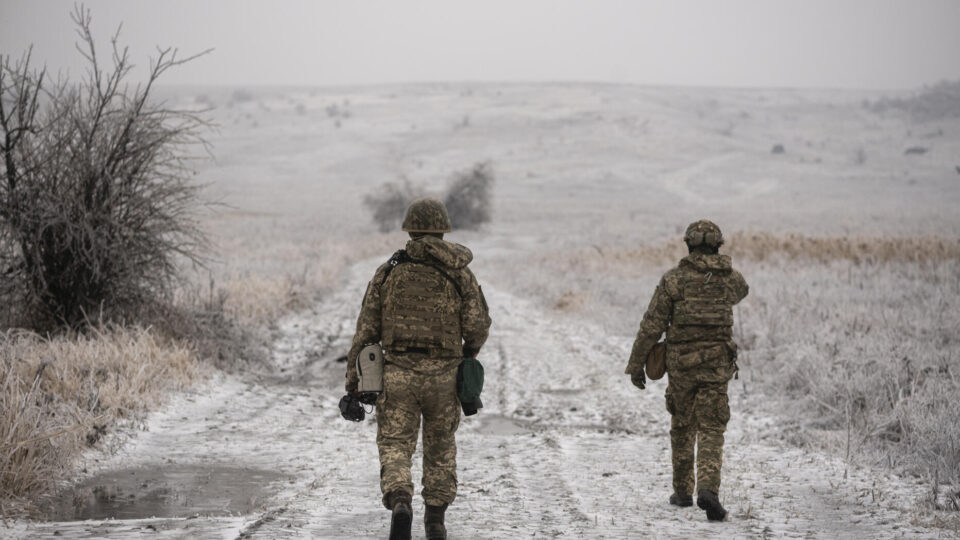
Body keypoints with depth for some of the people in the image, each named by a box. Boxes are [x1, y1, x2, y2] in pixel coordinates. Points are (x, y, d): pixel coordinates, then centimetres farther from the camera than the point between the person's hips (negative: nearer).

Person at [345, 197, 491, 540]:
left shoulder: (388, 272, 2)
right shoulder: (460, 274, 1)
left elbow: (367, 328, 0)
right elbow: (477, 326, -5)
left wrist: (353, 377, 4)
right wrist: (470, 351, 18)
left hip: (397, 373, -1)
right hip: (442, 376, 1)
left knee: (395, 446, 3)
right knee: (440, 447, 18)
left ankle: (399, 503, -24)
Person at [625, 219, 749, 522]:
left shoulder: (673, 280, -6)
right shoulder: (731, 279, 2)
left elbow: (651, 327, -7)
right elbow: (741, 292, 30)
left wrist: (636, 366, 0)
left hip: (681, 363, 0)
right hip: (716, 363, 0)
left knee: (682, 427, 16)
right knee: (711, 431, -2)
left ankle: (683, 492, 25)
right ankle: (708, 489, -23)